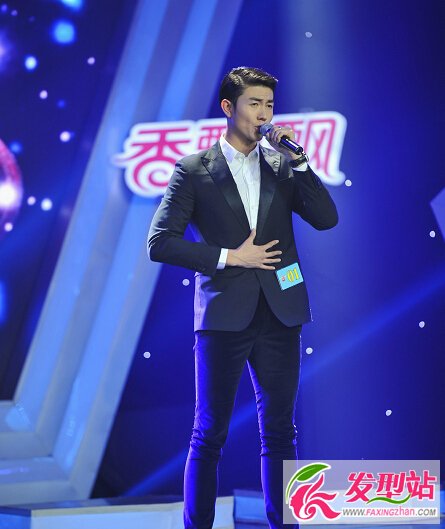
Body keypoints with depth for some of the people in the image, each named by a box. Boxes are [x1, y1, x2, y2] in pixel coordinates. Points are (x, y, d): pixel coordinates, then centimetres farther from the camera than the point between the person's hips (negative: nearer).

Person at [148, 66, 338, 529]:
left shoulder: (281, 165, 11)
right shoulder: (194, 169, 1)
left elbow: (326, 218, 1)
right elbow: (160, 243, -4)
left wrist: (297, 159, -7)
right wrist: (229, 257, -10)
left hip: (279, 315, 3)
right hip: (224, 315, -3)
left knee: (280, 431, 8)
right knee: (209, 434, 1)